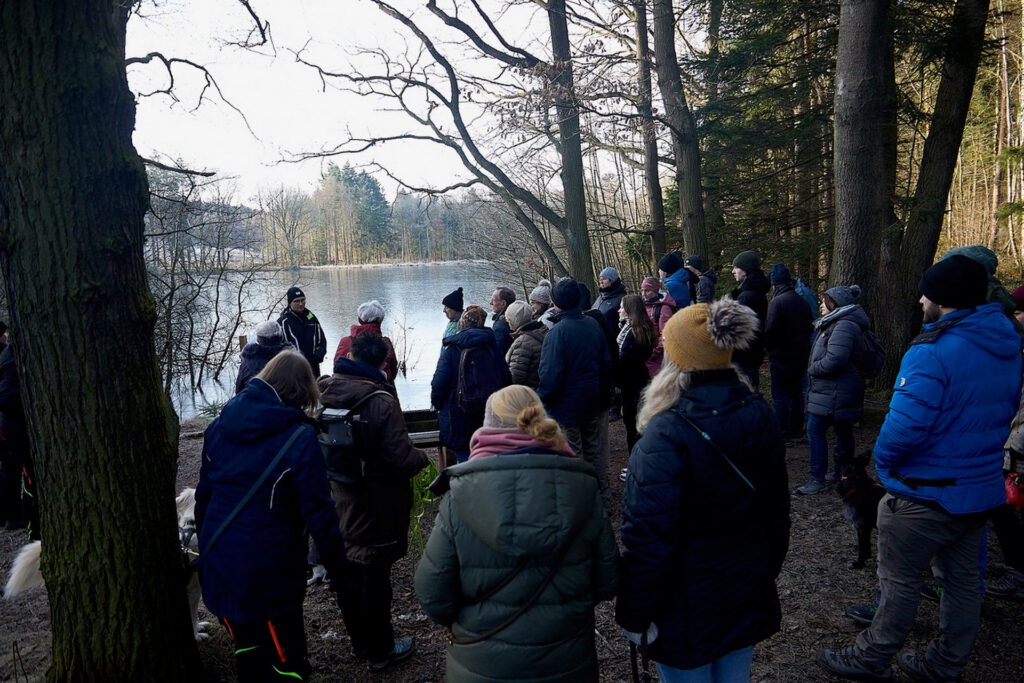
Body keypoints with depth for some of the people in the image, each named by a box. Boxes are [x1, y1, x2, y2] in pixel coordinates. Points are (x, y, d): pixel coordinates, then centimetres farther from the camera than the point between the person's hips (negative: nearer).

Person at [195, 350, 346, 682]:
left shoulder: (220, 425, 3)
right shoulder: (300, 437, -14)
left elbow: (203, 494, 11)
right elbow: (318, 511, -15)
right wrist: (339, 566, -6)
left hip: (218, 562, 6)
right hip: (270, 568, -6)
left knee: (247, 649, 23)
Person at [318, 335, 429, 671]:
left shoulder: (322, 393, -5)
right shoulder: (381, 402, -25)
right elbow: (403, 459, -24)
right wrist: (422, 456, -3)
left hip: (336, 501, 6)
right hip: (373, 510, -6)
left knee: (346, 572, 19)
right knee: (374, 576, 9)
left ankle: (360, 642, 38)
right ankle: (380, 650, 26)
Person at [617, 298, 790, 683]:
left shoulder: (668, 432, -27)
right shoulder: (759, 415, -5)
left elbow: (650, 536, -25)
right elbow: (777, 510, 7)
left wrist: (634, 615, -13)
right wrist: (768, 570, 21)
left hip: (687, 607, -6)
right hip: (750, 594, 6)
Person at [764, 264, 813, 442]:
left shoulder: (776, 302, -17)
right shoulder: (801, 300, 5)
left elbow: (770, 329, -21)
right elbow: (810, 327, 12)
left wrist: (768, 347, -3)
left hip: (781, 356, -7)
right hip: (801, 354, 7)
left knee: (780, 394, 0)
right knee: (796, 392, 16)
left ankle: (782, 432, 3)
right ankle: (796, 428, 26)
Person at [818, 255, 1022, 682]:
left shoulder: (934, 351, -25)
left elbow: (905, 425, -30)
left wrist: (883, 462, -11)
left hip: (927, 494, -8)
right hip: (982, 487, 8)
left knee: (899, 581, 6)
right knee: (962, 580, 19)